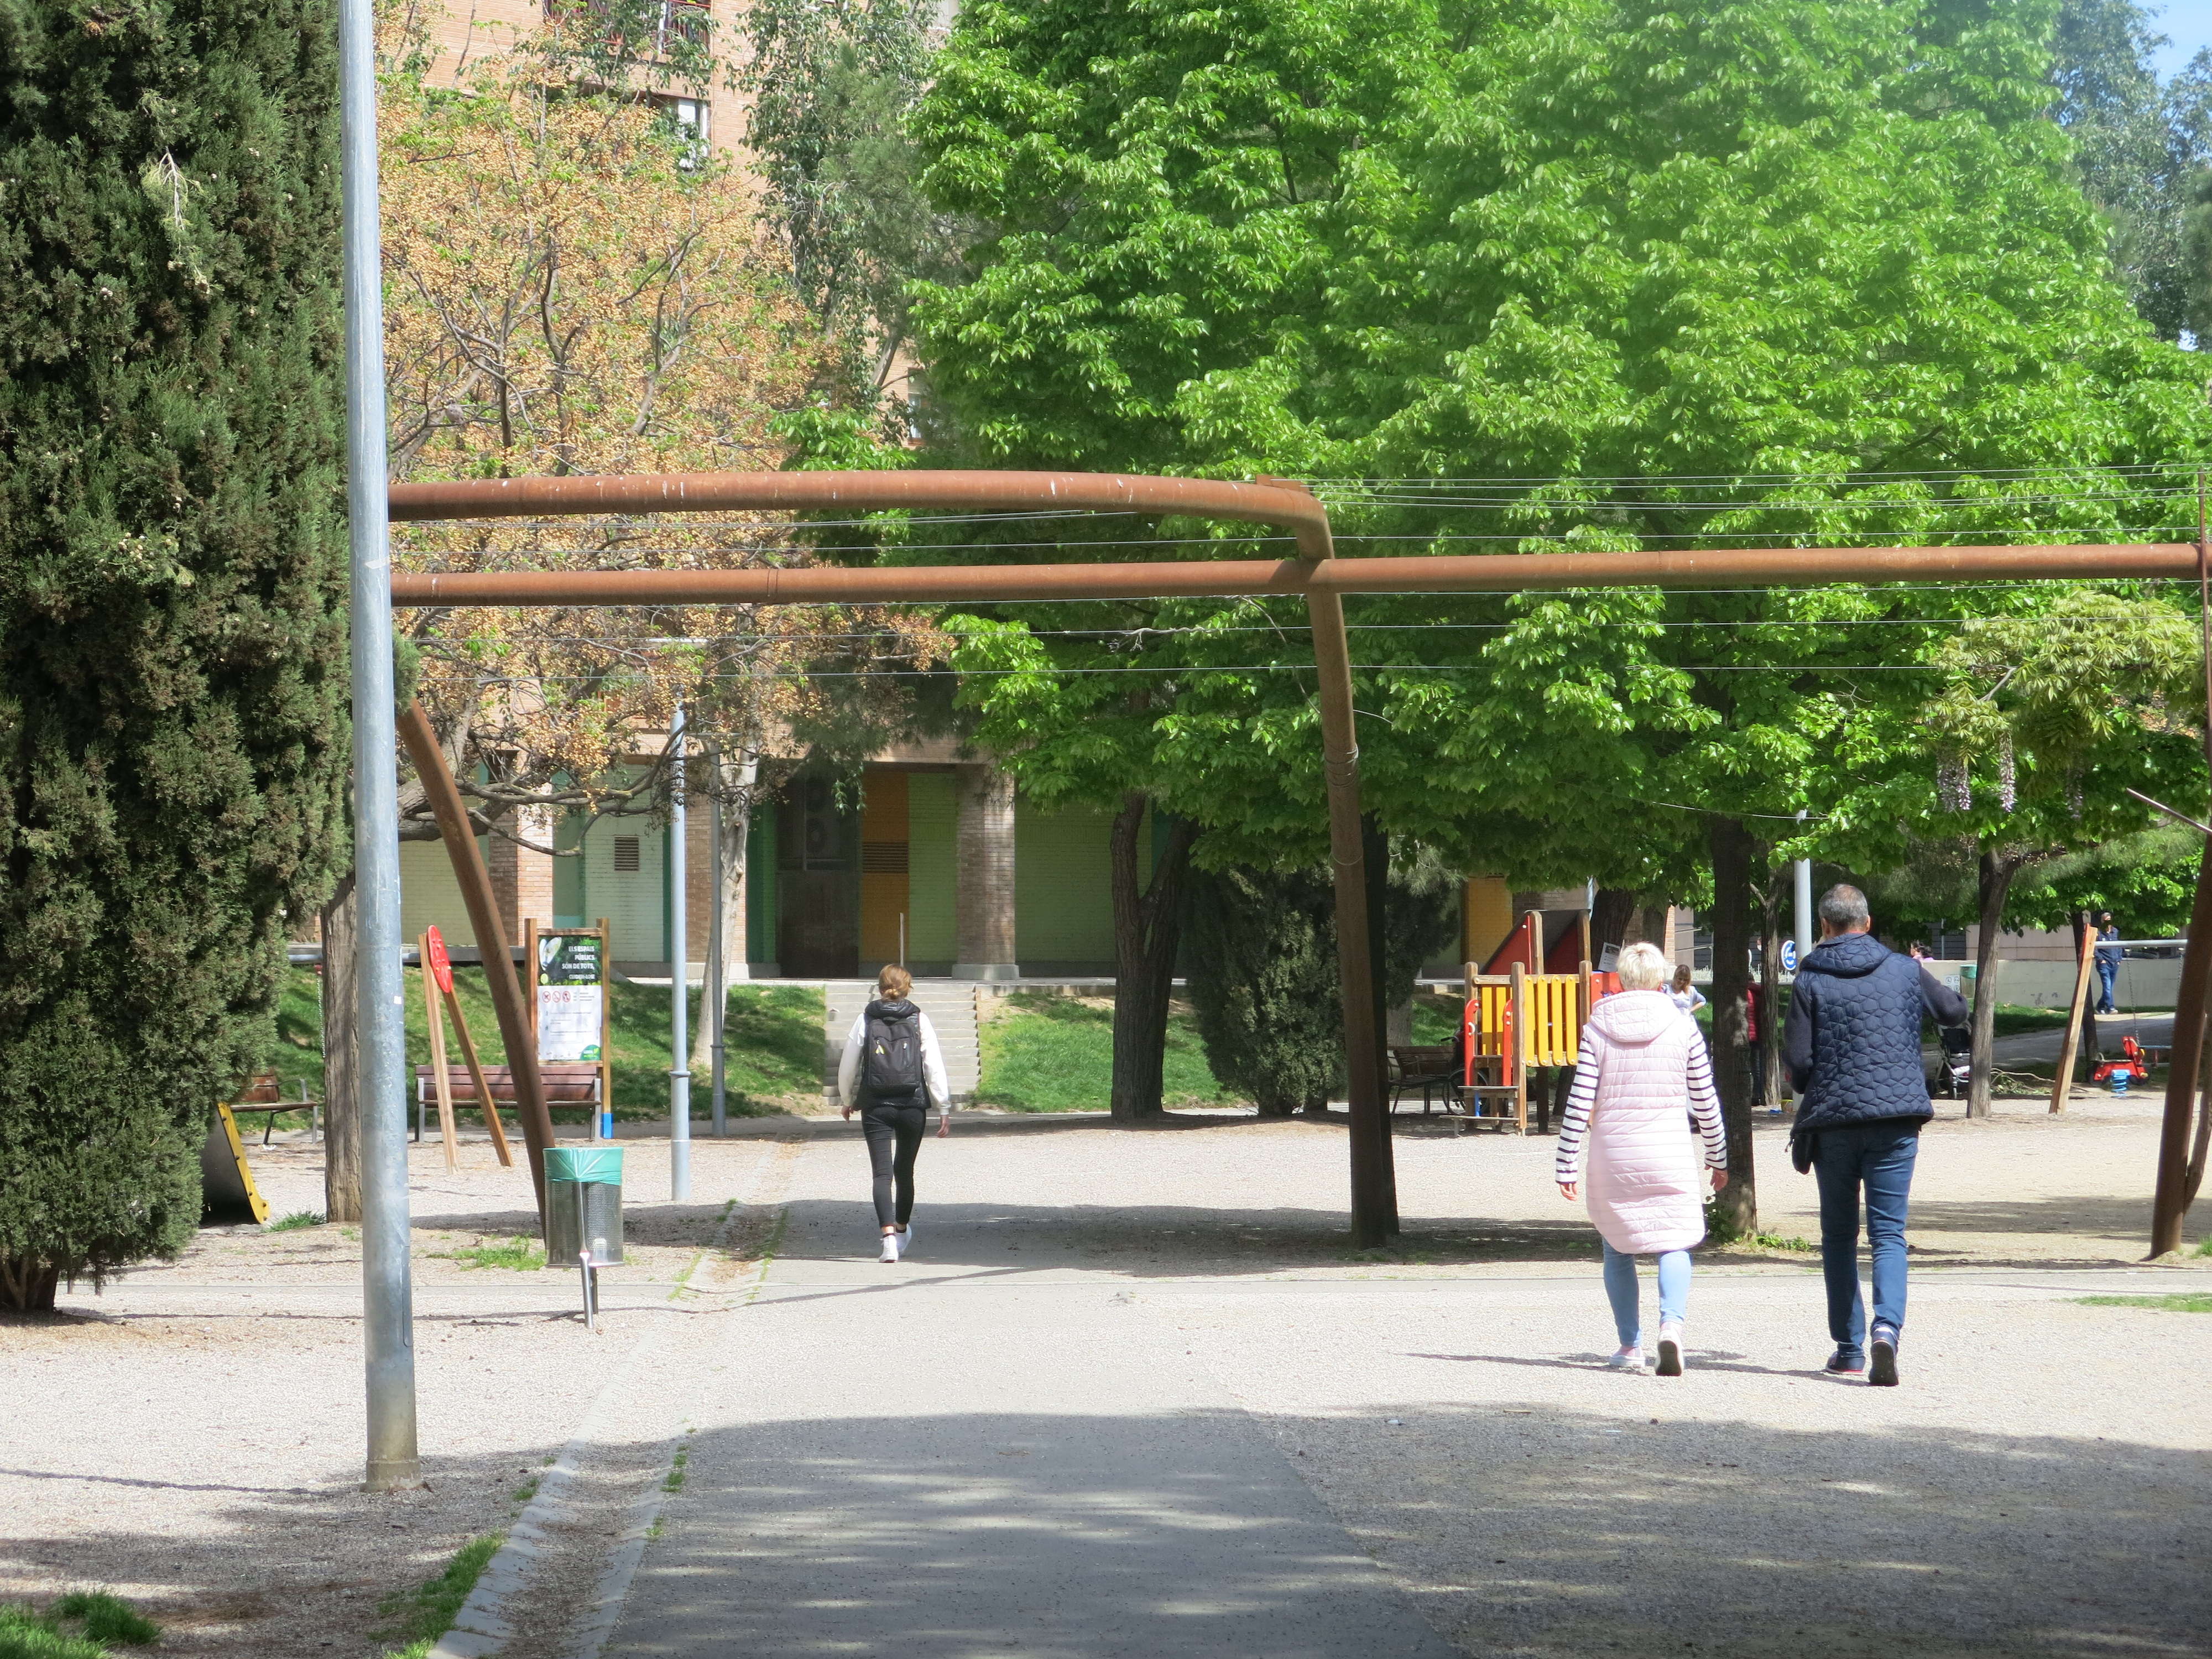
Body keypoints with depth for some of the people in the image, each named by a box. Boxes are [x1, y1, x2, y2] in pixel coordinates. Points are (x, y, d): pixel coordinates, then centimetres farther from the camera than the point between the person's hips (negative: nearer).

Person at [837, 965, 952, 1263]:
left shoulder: (866, 1020, 0)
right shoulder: (918, 1020, 0)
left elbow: (848, 1066, 4)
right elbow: (934, 1066, -4)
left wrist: (847, 1101, 21)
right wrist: (944, 1107, 0)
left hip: (876, 1107, -1)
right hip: (912, 1105, 1)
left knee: (882, 1173, -5)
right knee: (904, 1170, 19)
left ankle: (889, 1236, -23)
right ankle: (902, 1231, 36)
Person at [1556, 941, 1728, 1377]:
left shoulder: (1597, 1029, -1)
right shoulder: (1682, 1026, 0)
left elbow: (1579, 1103, -4)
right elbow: (1704, 1100, 6)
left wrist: (1566, 1167, 1)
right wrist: (1718, 1158, 17)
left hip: (1611, 1157, 1)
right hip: (1669, 1155, -1)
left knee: (1618, 1250, 14)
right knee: (1674, 1245, 2)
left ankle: (1630, 1346, 14)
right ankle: (1672, 1324, -23)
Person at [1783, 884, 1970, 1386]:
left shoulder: (1812, 980, -3)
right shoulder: (1905, 971, 4)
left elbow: (1797, 1061, -6)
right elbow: (1955, 1012, 20)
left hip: (1833, 1119, -1)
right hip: (1896, 1118, 1)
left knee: (1838, 1235, 12)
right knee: (1889, 1233, 1)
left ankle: (1849, 1349, 13)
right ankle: (1888, 1327, -23)